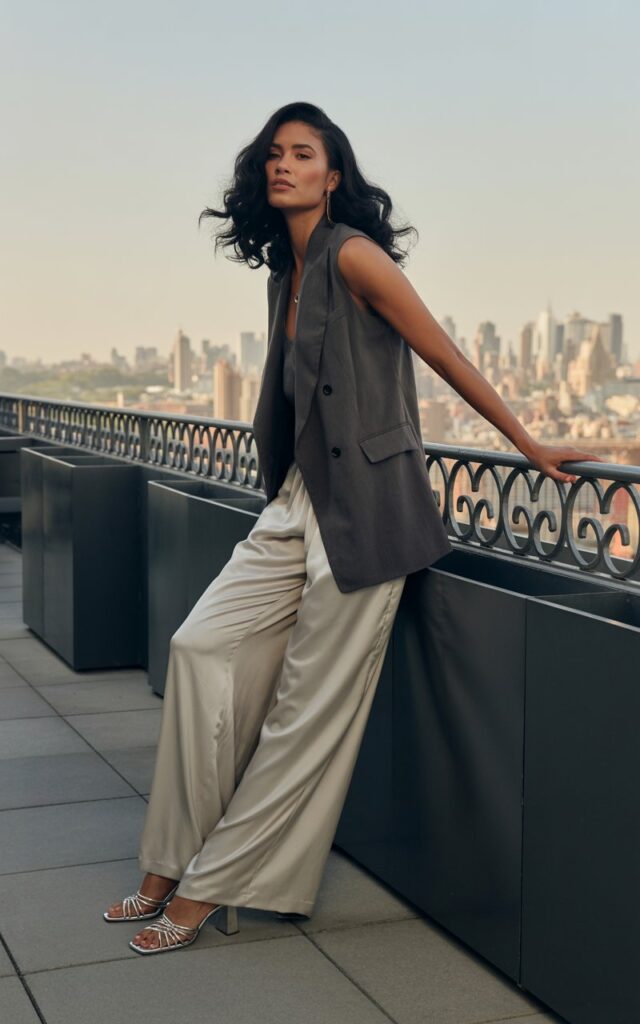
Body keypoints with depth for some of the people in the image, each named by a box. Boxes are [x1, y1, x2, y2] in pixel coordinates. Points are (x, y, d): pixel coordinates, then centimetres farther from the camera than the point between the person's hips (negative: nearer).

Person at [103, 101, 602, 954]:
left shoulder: (353, 256, -12)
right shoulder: (286, 273, 13)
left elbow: (447, 358, -8)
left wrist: (529, 446, -2)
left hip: (361, 509, -8)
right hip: (300, 502, 9)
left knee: (310, 707, -1)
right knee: (202, 647, 0)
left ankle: (212, 887, 7)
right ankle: (175, 864, 9)